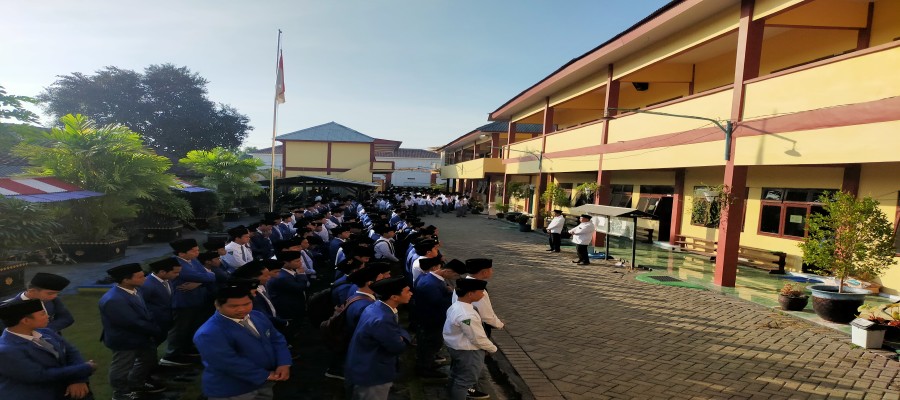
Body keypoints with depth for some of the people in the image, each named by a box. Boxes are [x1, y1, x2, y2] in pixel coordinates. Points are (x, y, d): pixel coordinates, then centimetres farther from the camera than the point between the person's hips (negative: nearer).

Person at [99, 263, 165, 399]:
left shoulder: (135, 289, -8)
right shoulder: (113, 300, -35)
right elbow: (134, 323, -31)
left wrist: (154, 329, -8)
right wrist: (157, 331, -19)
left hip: (141, 335, 9)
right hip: (125, 340, -9)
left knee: (148, 360, 26)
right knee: (122, 367, 16)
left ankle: (136, 383, 50)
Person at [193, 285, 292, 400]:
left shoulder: (258, 316, 2)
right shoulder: (208, 333, -23)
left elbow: (277, 340, 6)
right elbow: (231, 363, -26)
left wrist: (284, 364, -11)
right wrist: (266, 375, -19)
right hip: (231, 391, -7)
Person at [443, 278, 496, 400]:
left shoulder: (455, 306, -3)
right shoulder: (467, 316, -33)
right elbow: (478, 338, -25)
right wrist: (492, 348, -7)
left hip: (455, 346, 10)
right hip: (468, 351, -10)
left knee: (458, 374, 28)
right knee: (466, 379, 9)